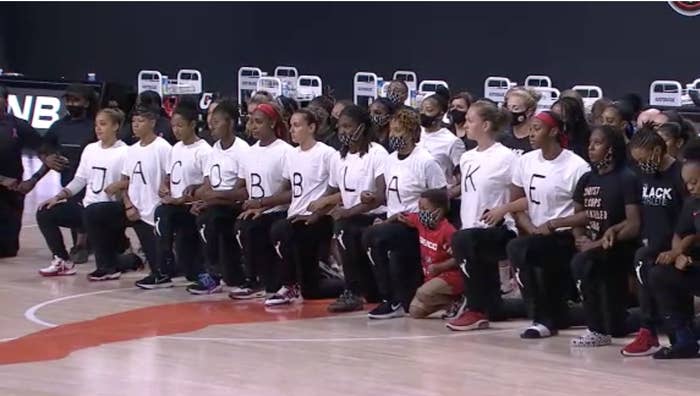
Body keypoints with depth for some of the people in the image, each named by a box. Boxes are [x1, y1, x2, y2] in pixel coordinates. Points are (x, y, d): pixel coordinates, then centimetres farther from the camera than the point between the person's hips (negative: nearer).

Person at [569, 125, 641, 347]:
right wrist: (581, 238, -6)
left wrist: (599, 243, -21)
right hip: (591, 246, 7)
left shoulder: (627, 179, -10)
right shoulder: (587, 179, 11)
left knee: (582, 263, -33)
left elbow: (634, 225, -16)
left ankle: (598, 330, -18)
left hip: (619, 248, -7)